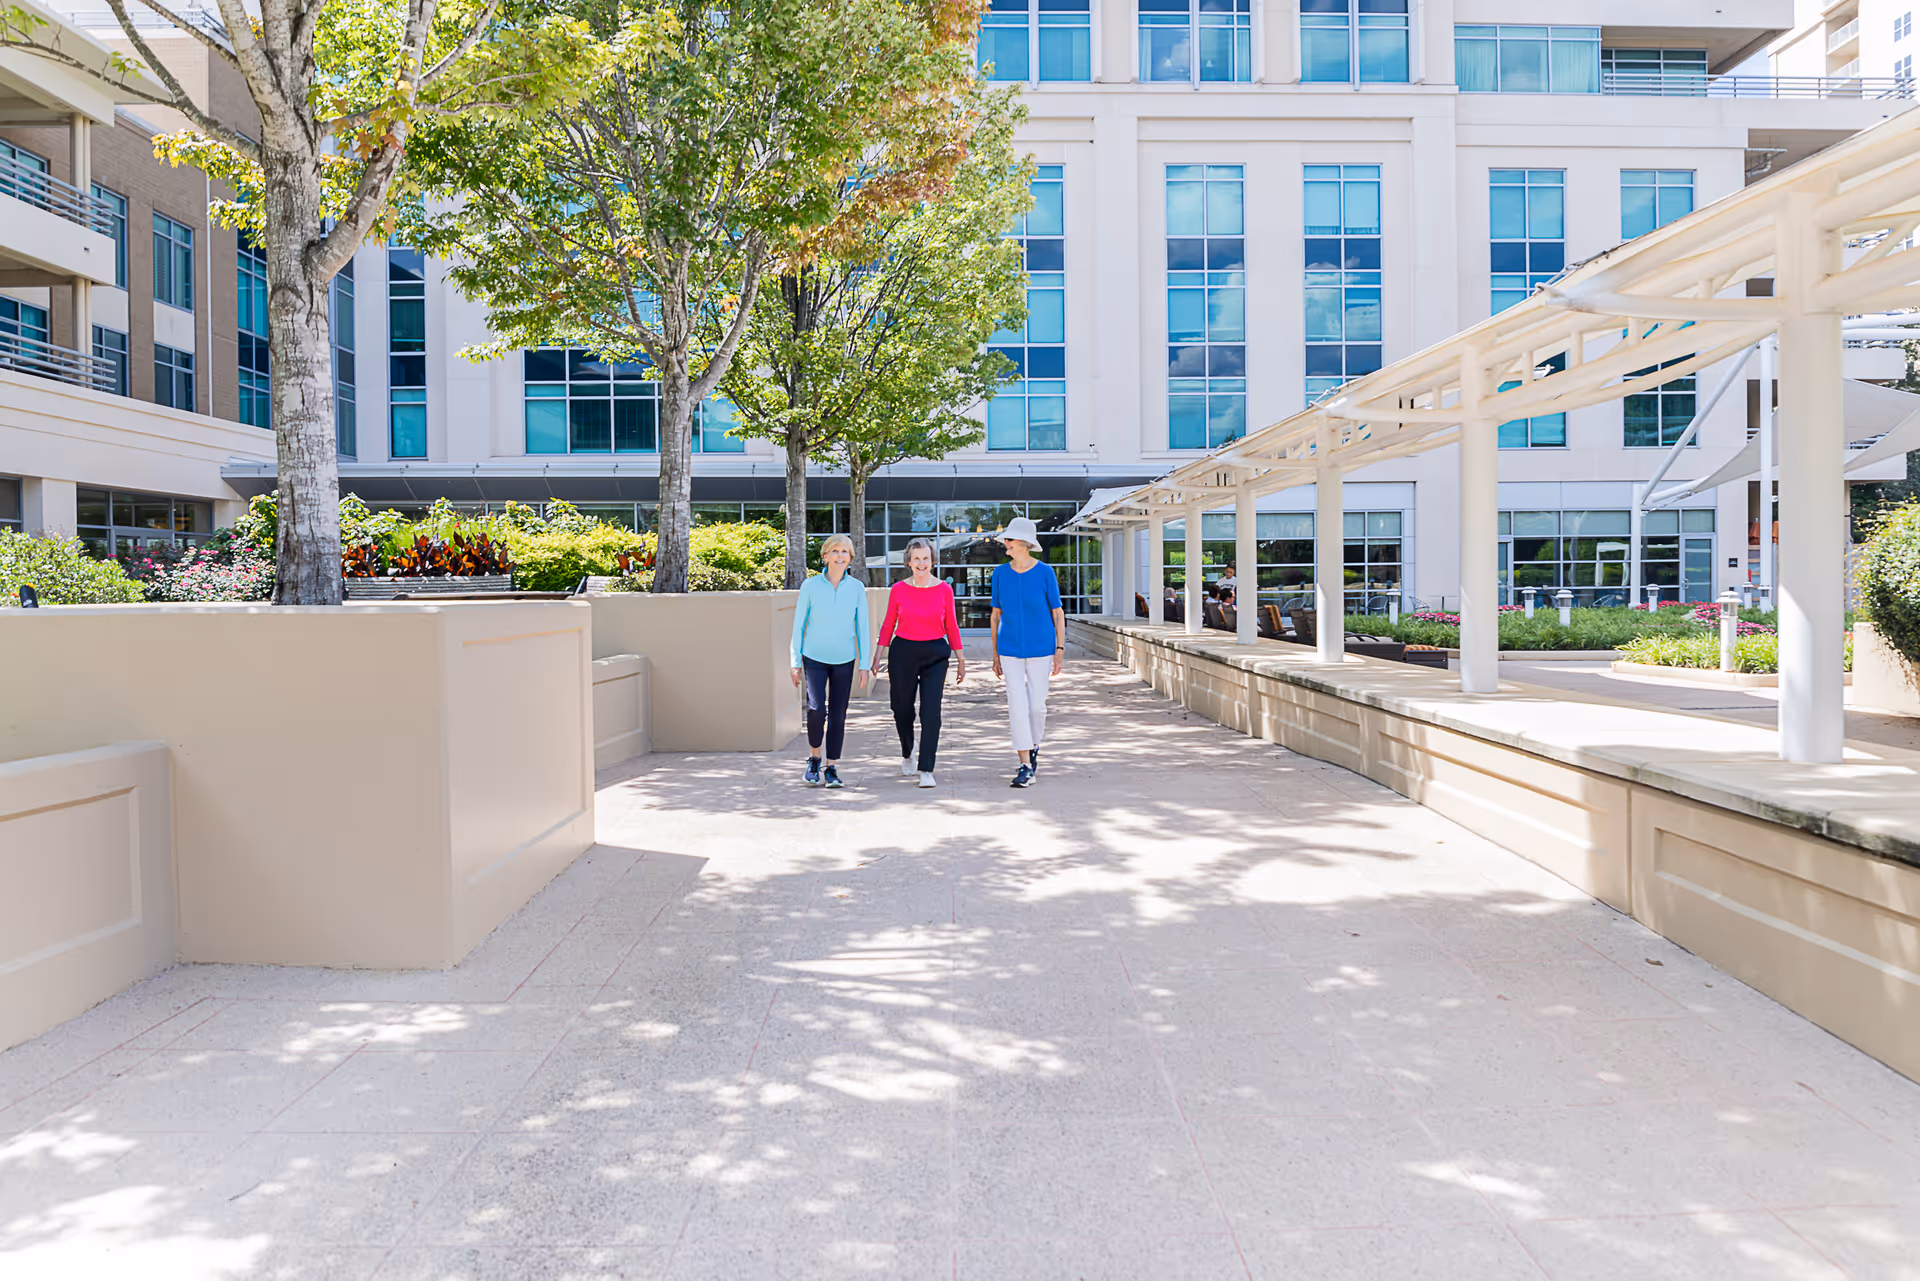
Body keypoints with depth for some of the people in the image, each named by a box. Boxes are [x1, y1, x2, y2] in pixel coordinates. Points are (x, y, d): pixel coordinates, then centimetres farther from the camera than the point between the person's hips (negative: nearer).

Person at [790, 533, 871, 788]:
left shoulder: (857, 588, -2)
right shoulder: (810, 586, -5)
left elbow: (862, 628, 3)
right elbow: (799, 624, 1)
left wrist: (865, 664, -1)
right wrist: (795, 662, 1)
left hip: (844, 660, 2)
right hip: (814, 658, -2)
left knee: (838, 714, 3)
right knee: (817, 709, -16)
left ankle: (832, 768, 14)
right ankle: (814, 757, 9)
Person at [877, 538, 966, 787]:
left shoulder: (944, 589, -1)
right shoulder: (898, 590, -1)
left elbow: (951, 626, 6)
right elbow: (888, 625, 6)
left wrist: (960, 659, 7)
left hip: (935, 655, -1)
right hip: (902, 653, 1)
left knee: (931, 713, -9)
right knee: (902, 709, 9)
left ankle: (926, 771, -5)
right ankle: (907, 756, 38)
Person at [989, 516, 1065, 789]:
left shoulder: (1045, 572, -7)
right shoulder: (1000, 573, 0)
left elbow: (1057, 613, -2)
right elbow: (996, 614, 7)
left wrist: (1060, 650, -7)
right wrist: (995, 654, 7)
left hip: (1040, 648, -1)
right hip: (1010, 650, 2)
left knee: (1037, 705, 3)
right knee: (1017, 704, -6)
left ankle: (1033, 747, 32)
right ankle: (1025, 765, -3)